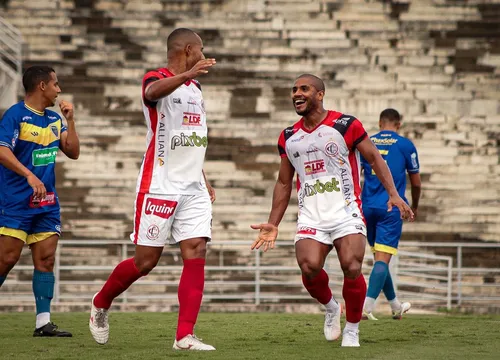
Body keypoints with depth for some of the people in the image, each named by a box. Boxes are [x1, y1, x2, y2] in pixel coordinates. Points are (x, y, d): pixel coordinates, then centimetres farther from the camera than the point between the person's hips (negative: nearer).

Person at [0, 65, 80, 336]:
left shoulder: (54, 120, 14)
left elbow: (73, 152, 15)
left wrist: (70, 121, 4)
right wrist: (30, 175, -28)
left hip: (47, 203, 7)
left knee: (45, 260, 1)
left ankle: (43, 322, 0)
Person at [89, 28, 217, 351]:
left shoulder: (195, 87, 17)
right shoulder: (157, 78, -7)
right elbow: (154, 91, -34)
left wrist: (203, 179, 21)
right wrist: (186, 74, -51)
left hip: (193, 190, 7)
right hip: (159, 187, -6)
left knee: (196, 255, -8)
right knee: (146, 261, -2)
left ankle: (185, 336, -9)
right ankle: (101, 305, 24)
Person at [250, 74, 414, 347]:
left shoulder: (346, 125, -2)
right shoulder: (288, 138, 12)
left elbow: (374, 158, 2)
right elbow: (284, 183, 20)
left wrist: (393, 194, -10)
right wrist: (273, 224, 15)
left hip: (346, 212, -3)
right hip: (310, 216, 3)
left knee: (352, 268, -19)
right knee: (309, 267, -22)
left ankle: (352, 329, 4)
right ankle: (330, 308, 11)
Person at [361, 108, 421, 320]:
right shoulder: (406, 145, 1)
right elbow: (416, 182, 7)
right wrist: (415, 206, 24)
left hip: (368, 207, 4)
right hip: (392, 209, -4)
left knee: (380, 257, 16)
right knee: (383, 259, -7)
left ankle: (395, 306, 29)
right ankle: (367, 307, -23)